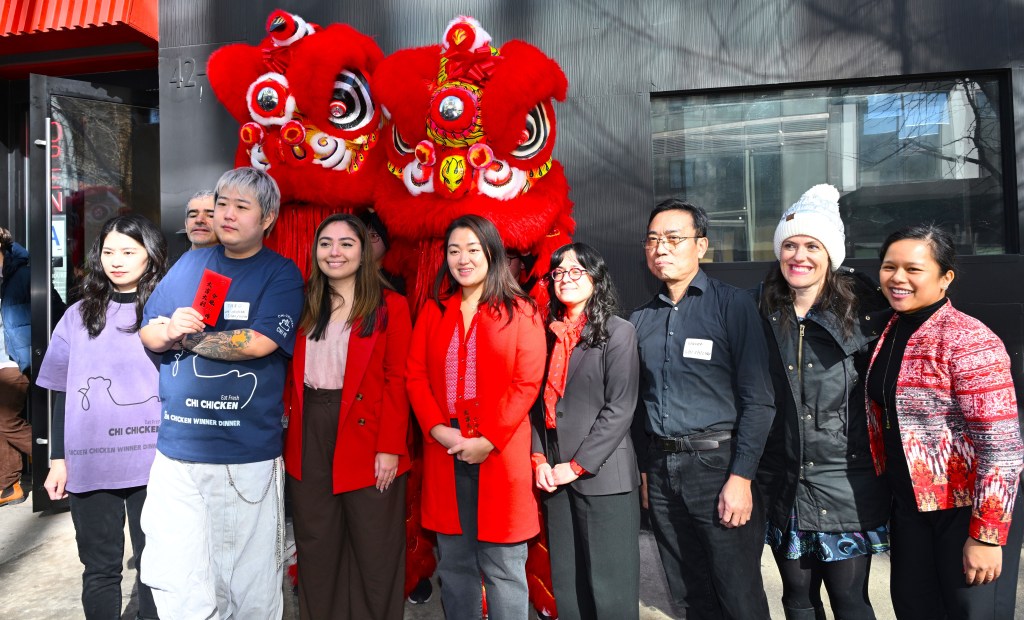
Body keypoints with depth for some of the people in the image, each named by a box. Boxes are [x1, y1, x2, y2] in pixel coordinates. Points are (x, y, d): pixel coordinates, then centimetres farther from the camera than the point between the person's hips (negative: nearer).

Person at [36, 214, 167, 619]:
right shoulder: (80, 316, 8)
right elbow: (63, 394, 9)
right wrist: (58, 459, 7)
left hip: (153, 463, -2)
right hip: (89, 463, 2)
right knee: (100, 568, 12)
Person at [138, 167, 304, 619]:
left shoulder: (282, 274, -1)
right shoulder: (190, 264, 11)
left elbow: (259, 343, -16)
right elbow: (147, 333, 12)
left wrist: (183, 338, -6)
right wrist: (168, 330, -11)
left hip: (249, 455, -3)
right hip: (176, 450, 3)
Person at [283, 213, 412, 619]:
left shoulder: (390, 306, -3)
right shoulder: (305, 305, 12)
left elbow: (397, 381, -8)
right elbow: (292, 374, 11)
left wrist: (389, 446, -15)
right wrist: (287, 429, 0)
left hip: (366, 438, -4)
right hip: (310, 438, 4)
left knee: (374, 550, 6)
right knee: (316, 547, 14)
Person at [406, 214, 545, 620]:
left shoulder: (520, 312, 0)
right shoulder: (433, 311, 10)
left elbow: (526, 383, -7)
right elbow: (416, 375, 5)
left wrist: (488, 440, -14)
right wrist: (438, 429, -10)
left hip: (500, 452, -3)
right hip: (445, 451, 4)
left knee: (502, 567, 4)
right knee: (454, 563, 13)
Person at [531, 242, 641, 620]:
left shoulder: (618, 333, -4)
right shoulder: (548, 334, 12)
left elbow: (620, 408, -10)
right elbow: (538, 403, 12)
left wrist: (578, 465, -12)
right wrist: (539, 459, -1)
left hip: (602, 475, -5)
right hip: (554, 476, 5)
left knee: (610, 588, 2)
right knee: (566, 584, 13)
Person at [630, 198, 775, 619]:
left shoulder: (733, 305, -6)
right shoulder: (641, 319, 10)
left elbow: (758, 400, -10)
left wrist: (741, 478, -14)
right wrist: (644, 470, 10)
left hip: (717, 462, -4)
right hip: (660, 471, 5)